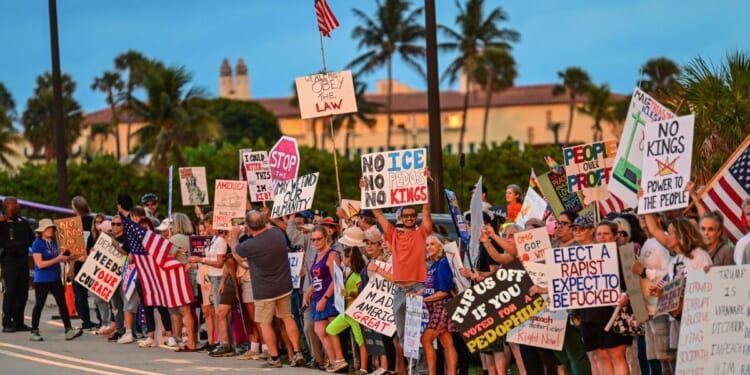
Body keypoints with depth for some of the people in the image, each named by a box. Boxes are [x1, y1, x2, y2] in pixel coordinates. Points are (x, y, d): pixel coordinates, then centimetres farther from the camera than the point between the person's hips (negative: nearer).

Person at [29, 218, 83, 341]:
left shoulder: (54, 242, 10)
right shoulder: (37, 243, -11)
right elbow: (40, 264, -17)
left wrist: (64, 257, -3)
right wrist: (58, 259, -19)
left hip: (55, 279, 6)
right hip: (42, 280, -6)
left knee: (62, 303, -1)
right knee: (39, 305, 2)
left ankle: (69, 330, -3)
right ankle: (34, 332, 13)